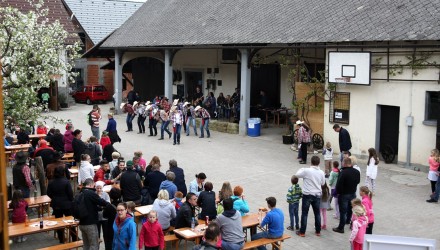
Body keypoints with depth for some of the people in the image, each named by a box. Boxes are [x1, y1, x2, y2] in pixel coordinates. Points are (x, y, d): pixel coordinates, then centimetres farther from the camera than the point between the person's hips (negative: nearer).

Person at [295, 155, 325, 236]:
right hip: (317, 195, 4)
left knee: (304, 213, 5)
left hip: (307, 195, -4)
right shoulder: (321, 172, -3)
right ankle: (318, 231, 24)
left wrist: (301, 169, 10)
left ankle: (302, 232, 10)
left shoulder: (306, 170, -17)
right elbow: (323, 183, 9)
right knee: (317, 213, 16)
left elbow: (297, 175, -5)